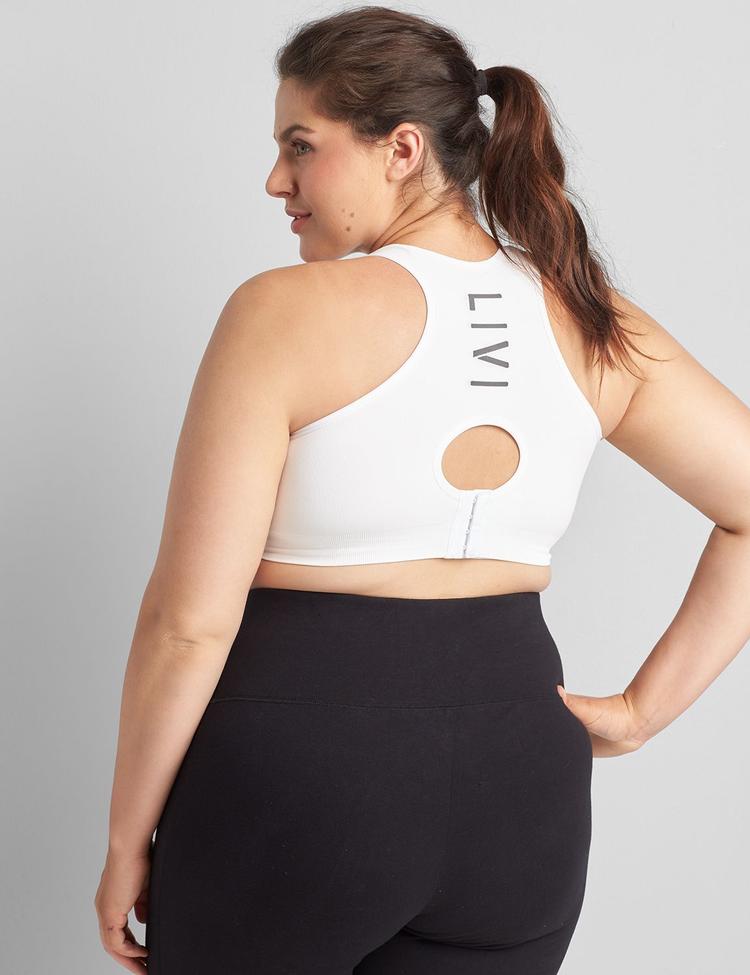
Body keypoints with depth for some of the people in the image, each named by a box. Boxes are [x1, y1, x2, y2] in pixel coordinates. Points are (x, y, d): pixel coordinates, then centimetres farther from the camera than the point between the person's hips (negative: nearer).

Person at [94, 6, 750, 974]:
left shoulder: (284, 311, -13)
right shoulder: (590, 321, 2)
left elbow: (190, 620, -14)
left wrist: (128, 838, -2)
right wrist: (643, 708, 4)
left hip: (296, 775, -4)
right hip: (518, 792, 5)